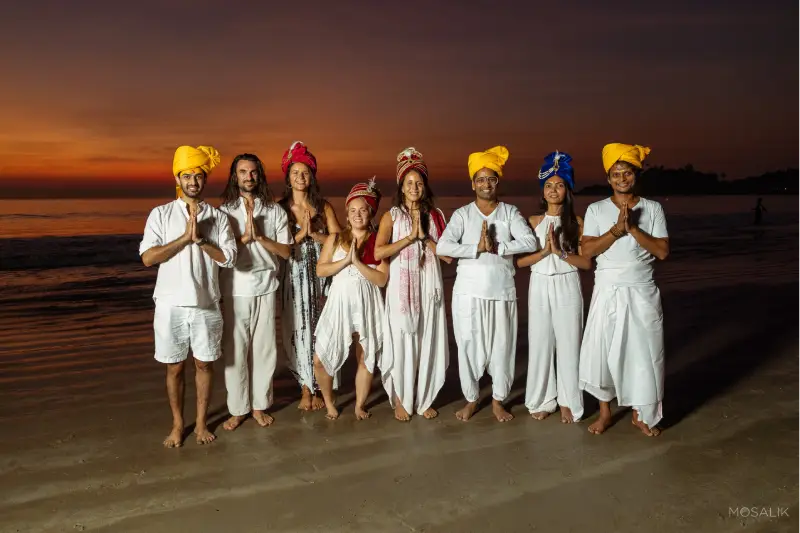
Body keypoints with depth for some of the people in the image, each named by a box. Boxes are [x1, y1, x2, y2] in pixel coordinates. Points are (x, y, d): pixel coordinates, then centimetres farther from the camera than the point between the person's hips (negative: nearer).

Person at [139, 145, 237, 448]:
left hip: (206, 304, 1)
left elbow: (228, 259, -5)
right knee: (175, 366, 10)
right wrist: (185, 237, -14)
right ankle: (177, 424, 26)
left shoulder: (218, 217, 4)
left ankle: (201, 423, 26)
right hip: (171, 305, -1)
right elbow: (147, 258, -10)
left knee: (204, 364, 11)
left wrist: (200, 239, -14)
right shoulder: (161, 214, 0)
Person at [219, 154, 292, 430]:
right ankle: (238, 409, 18)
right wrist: (244, 237, -14)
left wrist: (259, 236, -11)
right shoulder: (224, 210, 2)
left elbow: (285, 251, 1)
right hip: (235, 290, -1)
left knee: (264, 348, 6)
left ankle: (260, 405, 22)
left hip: (265, 288, 1)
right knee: (235, 350, 4)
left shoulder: (274, 211, 5)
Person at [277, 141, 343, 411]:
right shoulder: (280, 208, 2)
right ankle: (306, 388, 13)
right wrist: (301, 233, -16)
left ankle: (319, 388, 16)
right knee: (298, 330, 0)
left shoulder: (323, 206, 6)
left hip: (320, 275, 1)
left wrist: (313, 234, -12)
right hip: (293, 277, -1)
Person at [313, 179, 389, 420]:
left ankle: (360, 405, 29)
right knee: (321, 358, -1)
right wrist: (346, 260, -14)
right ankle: (329, 401, 24)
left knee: (366, 358, 9)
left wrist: (357, 262, -16)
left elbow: (382, 279, -8)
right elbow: (320, 270, -4)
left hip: (367, 305, 0)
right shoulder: (335, 238, 3)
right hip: (340, 303, 1)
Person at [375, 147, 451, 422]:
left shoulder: (435, 215, 8)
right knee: (402, 342, 2)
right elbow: (378, 252, -14)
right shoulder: (391, 216, 0)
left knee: (427, 342, 7)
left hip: (428, 287, 3)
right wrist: (410, 237, -14)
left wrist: (424, 236, -10)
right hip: (401, 288, -2)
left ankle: (424, 399, 21)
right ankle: (401, 400, 17)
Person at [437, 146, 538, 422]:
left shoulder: (510, 212, 3)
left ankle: (498, 400, 24)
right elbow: (442, 246, -14)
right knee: (469, 345, 5)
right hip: (469, 291, 0)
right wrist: (477, 248, -18)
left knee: (501, 346, 6)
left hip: (502, 290, 1)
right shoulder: (462, 214, 0)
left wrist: (497, 247, -19)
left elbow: (530, 242, -12)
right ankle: (471, 399, 23)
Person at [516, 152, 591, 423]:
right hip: (540, 287, 1)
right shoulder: (534, 222, 5)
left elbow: (586, 262, -4)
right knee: (540, 344, 4)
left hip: (567, 287, -1)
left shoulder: (577, 222, 1)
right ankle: (542, 400, 18)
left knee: (568, 344, 2)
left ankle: (568, 401, 16)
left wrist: (560, 251, -16)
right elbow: (520, 260, -1)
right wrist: (544, 251, -15)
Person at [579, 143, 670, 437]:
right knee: (602, 350, 4)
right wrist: (617, 229, -19)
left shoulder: (652, 208, 2)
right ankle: (605, 412, 22)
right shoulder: (596, 210, 1)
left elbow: (662, 251, -6)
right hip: (608, 291, 0)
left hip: (642, 292, 0)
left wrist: (633, 228, -15)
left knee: (643, 352, 6)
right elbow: (587, 250, -9)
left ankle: (640, 414, 24)